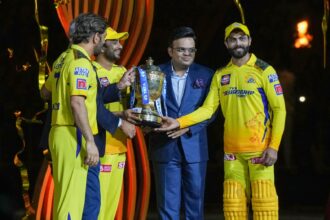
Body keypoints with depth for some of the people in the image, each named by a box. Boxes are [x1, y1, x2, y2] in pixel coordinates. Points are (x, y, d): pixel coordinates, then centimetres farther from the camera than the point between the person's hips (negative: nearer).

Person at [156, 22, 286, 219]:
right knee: (233, 202, 7)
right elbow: (208, 109, 6)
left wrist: (273, 146, -13)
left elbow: (279, 109, -6)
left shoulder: (264, 70, -4)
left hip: (260, 149, -4)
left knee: (263, 200, -6)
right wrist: (179, 122, -8)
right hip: (232, 150, 4)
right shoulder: (220, 75, 9)